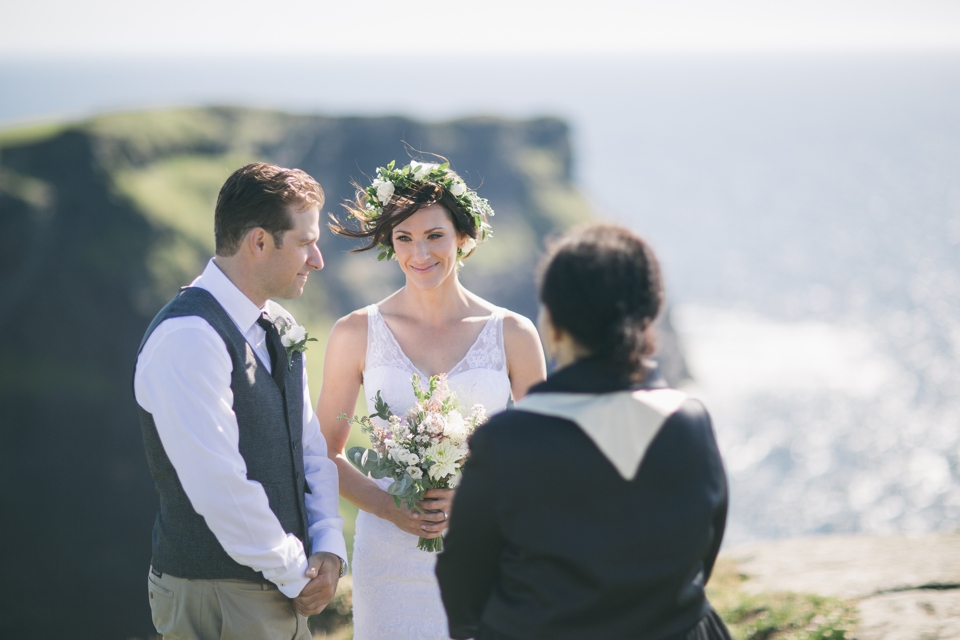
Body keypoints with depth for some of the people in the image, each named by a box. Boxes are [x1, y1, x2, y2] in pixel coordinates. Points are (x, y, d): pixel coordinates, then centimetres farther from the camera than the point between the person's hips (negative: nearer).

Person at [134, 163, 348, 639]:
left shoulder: (278, 328, 9)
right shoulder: (186, 337, -19)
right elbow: (220, 488, -22)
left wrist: (328, 548, 0)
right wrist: (296, 575, -13)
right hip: (216, 600, -8)